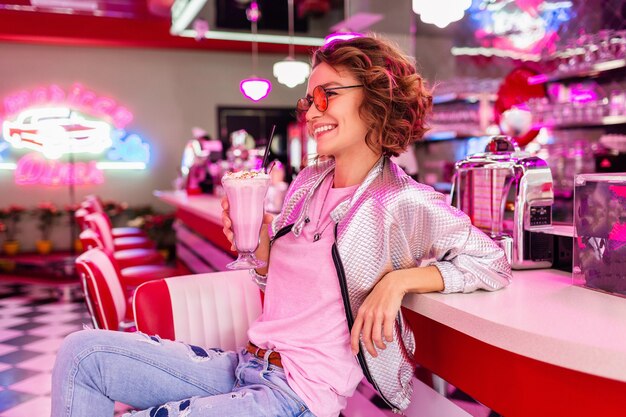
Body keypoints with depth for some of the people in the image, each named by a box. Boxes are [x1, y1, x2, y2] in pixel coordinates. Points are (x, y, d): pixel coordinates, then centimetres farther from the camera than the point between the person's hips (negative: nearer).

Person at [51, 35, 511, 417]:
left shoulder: (404, 203, -12)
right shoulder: (307, 184, 9)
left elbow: (492, 263, -10)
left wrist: (399, 279, -22)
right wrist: (259, 238, -3)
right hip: (245, 366, 7)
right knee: (82, 351, -2)